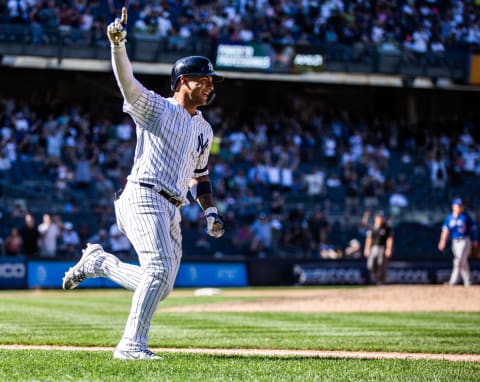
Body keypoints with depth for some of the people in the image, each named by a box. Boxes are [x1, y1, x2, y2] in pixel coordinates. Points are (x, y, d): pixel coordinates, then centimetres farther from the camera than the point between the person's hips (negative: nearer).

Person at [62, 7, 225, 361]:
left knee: (160, 286, 7)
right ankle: (131, 345, -19)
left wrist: (210, 211, 16)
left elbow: (199, 174, 31)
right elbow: (127, 81, -14)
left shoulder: (204, 129, 22)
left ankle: (98, 261, 26)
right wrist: (118, 43, -31)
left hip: (171, 211, 8)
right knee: (160, 269, -22)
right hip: (143, 198, -8)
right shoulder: (156, 108, 2)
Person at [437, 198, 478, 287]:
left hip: (465, 241, -4)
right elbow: (445, 230, 1)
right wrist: (443, 241, -11)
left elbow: (473, 229, 3)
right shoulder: (449, 218, 6)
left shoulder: (466, 217, -4)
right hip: (455, 242, 4)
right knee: (464, 263, 11)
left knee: (459, 261, -16)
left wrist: (475, 241, 3)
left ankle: (453, 281, -20)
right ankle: (467, 282, 18)